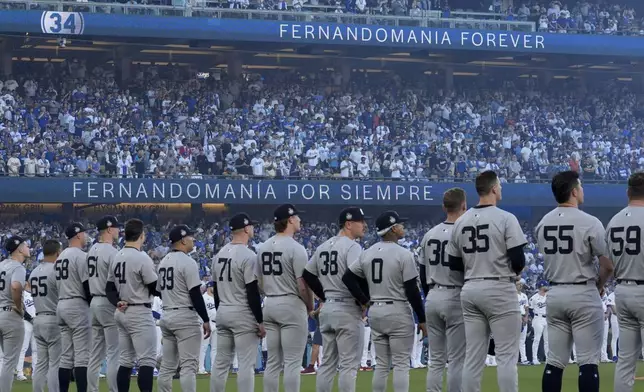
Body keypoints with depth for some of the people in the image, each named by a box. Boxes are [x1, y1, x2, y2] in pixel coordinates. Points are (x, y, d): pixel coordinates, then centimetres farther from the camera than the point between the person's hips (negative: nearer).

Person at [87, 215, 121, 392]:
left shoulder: (92, 250, 12)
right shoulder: (111, 252, -14)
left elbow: (89, 279, 14)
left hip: (94, 303, 9)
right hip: (109, 303, -9)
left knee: (95, 355, 10)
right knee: (114, 354, -6)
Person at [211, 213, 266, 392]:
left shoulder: (219, 254, 9)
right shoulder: (248, 256, -15)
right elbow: (252, 292, -17)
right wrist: (260, 321, -12)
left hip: (222, 312, 8)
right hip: (243, 314, -8)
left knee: (221, 362, 10)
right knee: (246, 363, -5)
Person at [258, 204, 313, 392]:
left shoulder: (263, 248, 9)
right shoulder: (295, 248, -14)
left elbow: (260, 282, 13)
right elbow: (303, 285, -16)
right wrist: (310, 306, 0)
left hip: (269, 305, 7)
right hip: (292, 306, -7)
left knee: (273, 361, 10)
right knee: (292, 362, -4)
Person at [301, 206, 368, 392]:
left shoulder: (323, 246, 14)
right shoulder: (352, 246, -12)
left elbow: (307, 275, 18)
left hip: (327, 309, 8)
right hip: (348, 310, -8)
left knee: (327, 363, 12)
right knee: (349, 364, -6)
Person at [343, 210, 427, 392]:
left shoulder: (367, 254, 6)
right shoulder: (403, 254, -11)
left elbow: (347, 277, 4)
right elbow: (412, 290, -11)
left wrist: (364, 300, 8)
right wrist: (422, 319, -5)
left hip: (375, 312, 6)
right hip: (398, 312, -6)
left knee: (381, 365, 11)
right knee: (401, 364, -3)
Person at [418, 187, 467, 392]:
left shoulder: (429, 235, 9)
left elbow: (423, 274, 13)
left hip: (432, 298, 6)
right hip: (455, 298, -6)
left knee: (436, 359, 9)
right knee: (457, 360, -4)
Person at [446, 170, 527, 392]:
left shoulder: (461, 222, 8)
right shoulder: (506, 219, -10)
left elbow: (453, 264, 12)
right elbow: (518, 260, -13)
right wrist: (516, 271, 9)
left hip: (470, 290, 6)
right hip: (499, 290, -6)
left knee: (473, 357, 7)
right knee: (506, 355, -3)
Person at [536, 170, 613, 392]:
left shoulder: (542, 224, 6)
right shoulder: (589, 223, -12)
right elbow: (608, 266, -12)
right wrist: (598, 286, 6)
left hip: (554, 294, 6)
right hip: (583, 294, -6)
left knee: (555, 361, 8)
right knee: (588, 361, -3)